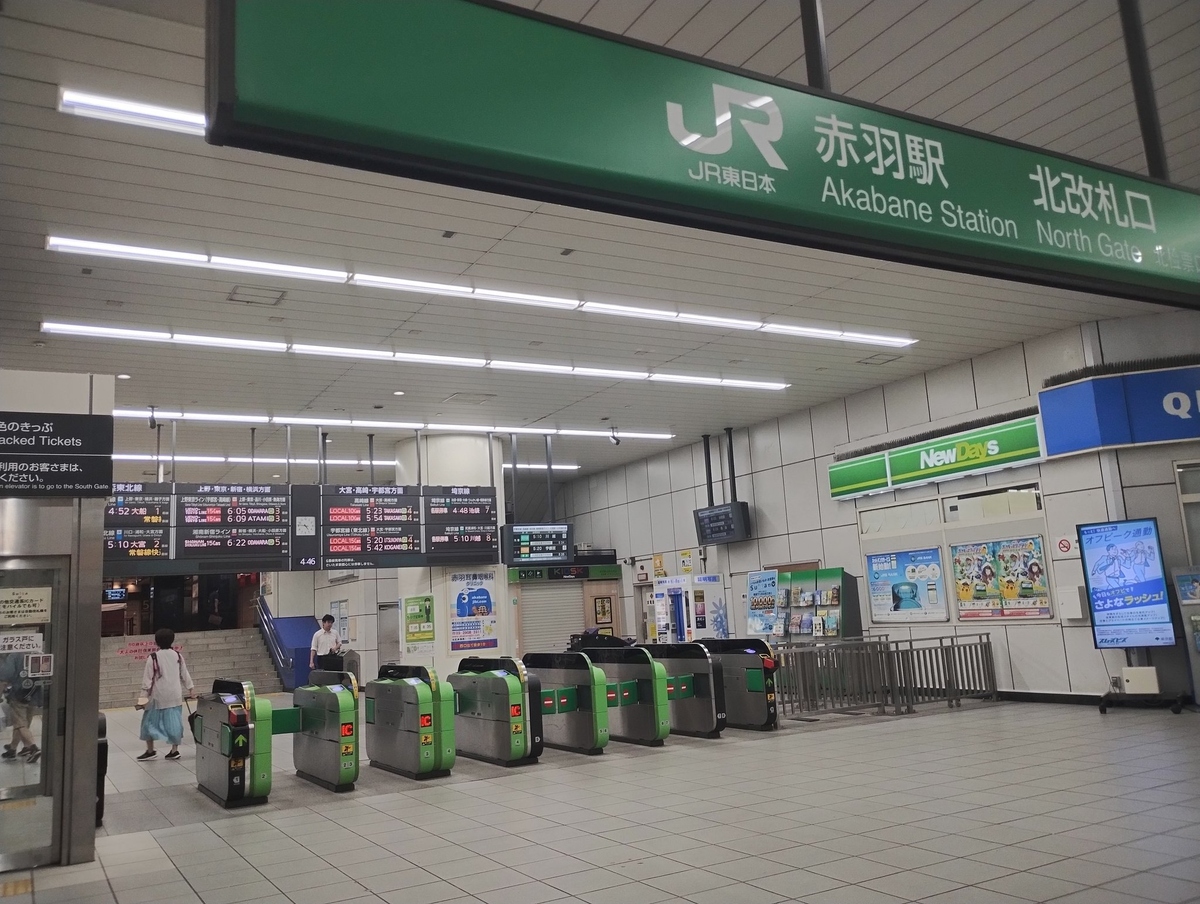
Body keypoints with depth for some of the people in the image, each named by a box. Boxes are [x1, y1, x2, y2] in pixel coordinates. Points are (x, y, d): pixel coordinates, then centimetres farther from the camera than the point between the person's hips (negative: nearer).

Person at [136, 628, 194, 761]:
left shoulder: (153, 657, -11)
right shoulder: (178, 655, 1)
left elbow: (147, 678, -9)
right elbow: (184, 675, 10)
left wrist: (143, 697, -3)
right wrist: (190, 689, 22)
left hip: (158, 696, -4)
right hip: (175, 695, 4)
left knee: (150, 721, 11)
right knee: (174, 722, 9)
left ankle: (150, 750, 17)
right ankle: (174, 750, 12)